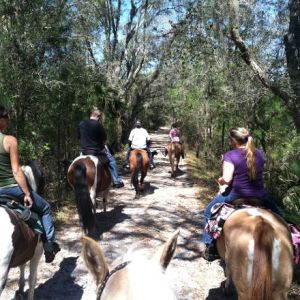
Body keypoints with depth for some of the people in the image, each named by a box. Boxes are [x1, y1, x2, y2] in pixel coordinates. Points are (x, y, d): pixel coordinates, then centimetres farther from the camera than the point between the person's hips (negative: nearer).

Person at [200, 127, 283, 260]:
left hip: (236, 195, -3)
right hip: (260, 195, 4)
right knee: (277, 215, 31)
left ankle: (208, 244, 24)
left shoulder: (230, 155, -13)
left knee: (209, 212, 21)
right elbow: (259, 173, 14)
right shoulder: (259, 153, 4)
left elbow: (226, 179, -21)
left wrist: (220, 180, -1)